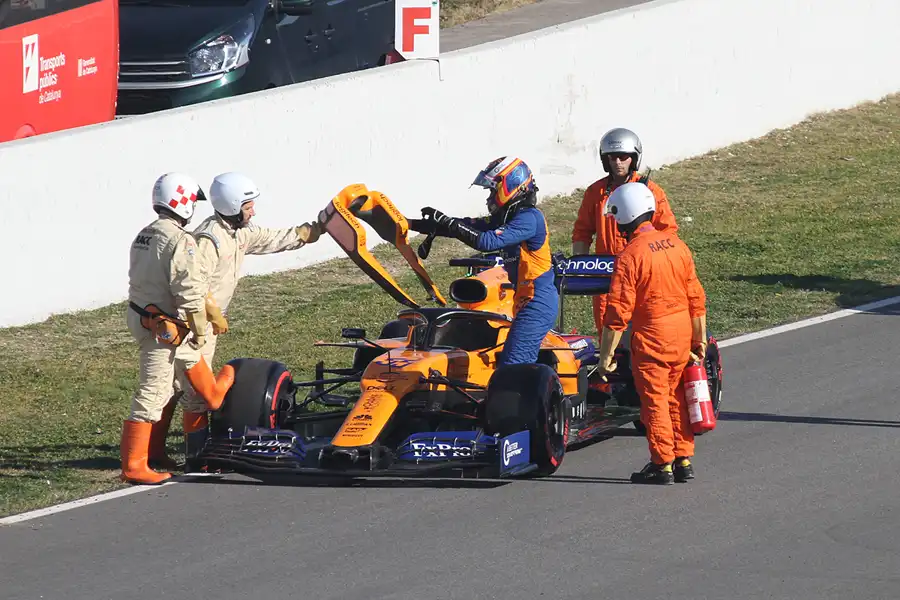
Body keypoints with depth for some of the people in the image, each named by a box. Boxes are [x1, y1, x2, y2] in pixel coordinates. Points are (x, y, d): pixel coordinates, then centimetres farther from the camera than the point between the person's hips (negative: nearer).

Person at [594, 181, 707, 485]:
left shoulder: (630, 255, -16)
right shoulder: (676, 244, 3)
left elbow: (618, 312, -17)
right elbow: (697, 297, 7)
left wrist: (606, 354, -11)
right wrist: (700, 339, 16)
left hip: (650, 336, -6)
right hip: (682, 332, 6)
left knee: (655, 400, 3)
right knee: (676, 398, 16)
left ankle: (662, 464, 5)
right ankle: (684, 460, 20)